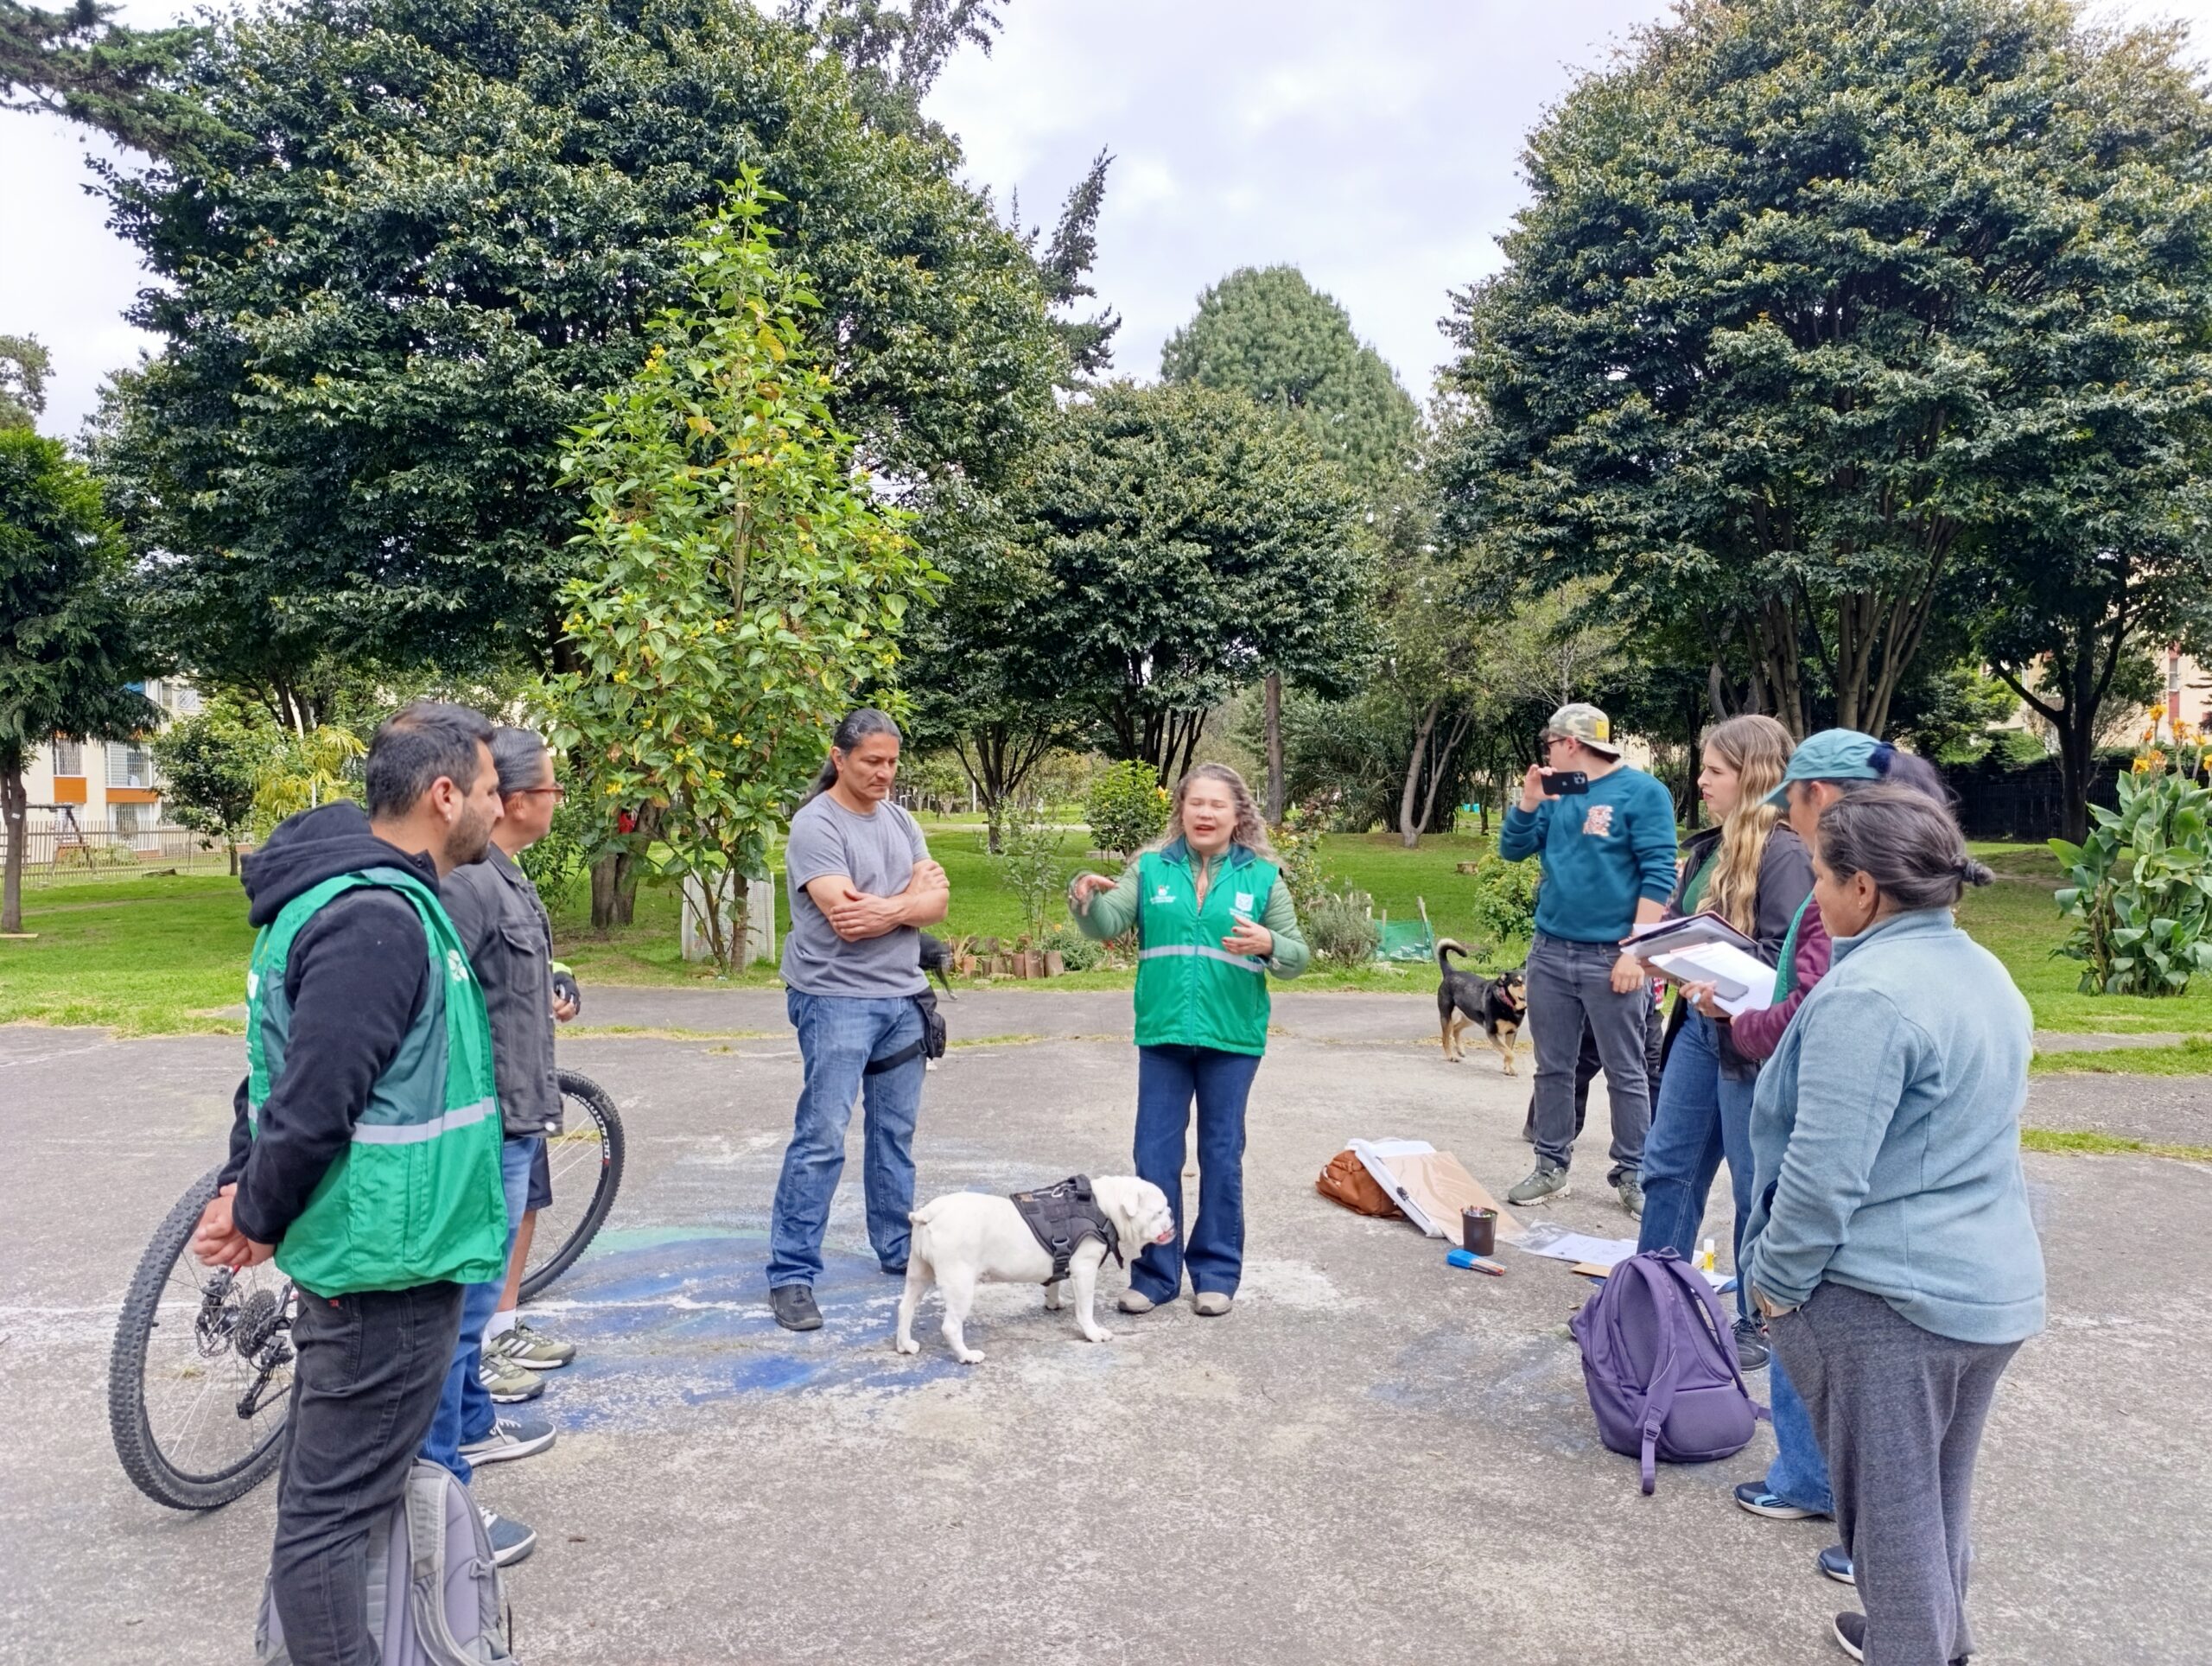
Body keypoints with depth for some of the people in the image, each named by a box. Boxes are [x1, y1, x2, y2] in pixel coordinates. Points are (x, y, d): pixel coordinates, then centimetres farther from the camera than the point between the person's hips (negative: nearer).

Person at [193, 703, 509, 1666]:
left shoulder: (348, 890, 9)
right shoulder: (378, 919, -25)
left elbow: (282, 1058, 16)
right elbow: (313, 1100, -26)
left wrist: (245, 1182, 12)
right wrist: (260, 1217, -10)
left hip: (356, 1254, 10)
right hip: (389, 1266, -10)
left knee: (323, 1487, 24)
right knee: (331, 1508, 2)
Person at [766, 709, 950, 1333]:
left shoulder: (900, 821, 11)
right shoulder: (816, 825, -11)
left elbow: (936, 904, 4)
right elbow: (847, 919, -21)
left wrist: (886, 910, -14)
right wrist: (912, 893, -8)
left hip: (902, 999, 7)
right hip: (836, 1000, -7)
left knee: (896, 1134, 15)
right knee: (821, 1138, -7)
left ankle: (898, 1251, 28)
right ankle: (790, 1275, 1)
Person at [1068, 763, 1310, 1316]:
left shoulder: (1263, 876, 2)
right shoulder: (1150, 867, 3)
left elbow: (1298, 956, 1)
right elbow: (1108, 924, -8)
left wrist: (1268, 945, -20)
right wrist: (1086, 895, -28)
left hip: (1232, 1038, -1)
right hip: (1163, 1032, 1)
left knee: (1221, 1156, 10)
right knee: (1155, 1156, 5)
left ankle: (1216, 1273, 24)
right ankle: (1155, 1272, 19)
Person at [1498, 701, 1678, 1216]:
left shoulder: (1641, 792, -6)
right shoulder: (1556, 793, 11)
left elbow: (1658, 875, -10)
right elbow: (1513, 850, 12)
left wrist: (1635, 951, -15)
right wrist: (1529, 801, -6)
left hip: (1610, 958, -5)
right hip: (1549, 952, 6)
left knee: (1626, 1074, 5)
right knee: (1553, 1068, 10)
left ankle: (1632, 1176, 15)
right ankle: (1551, 1168, 20)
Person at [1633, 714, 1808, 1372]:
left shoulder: (1784, 852, -15)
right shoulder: (1711, 846, 11)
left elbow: (1788, 952, -21)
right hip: (1698, 1024, 9)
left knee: (1757, 1187, 5)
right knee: (1668, 1166, 14)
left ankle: (1760, 1326, 21)